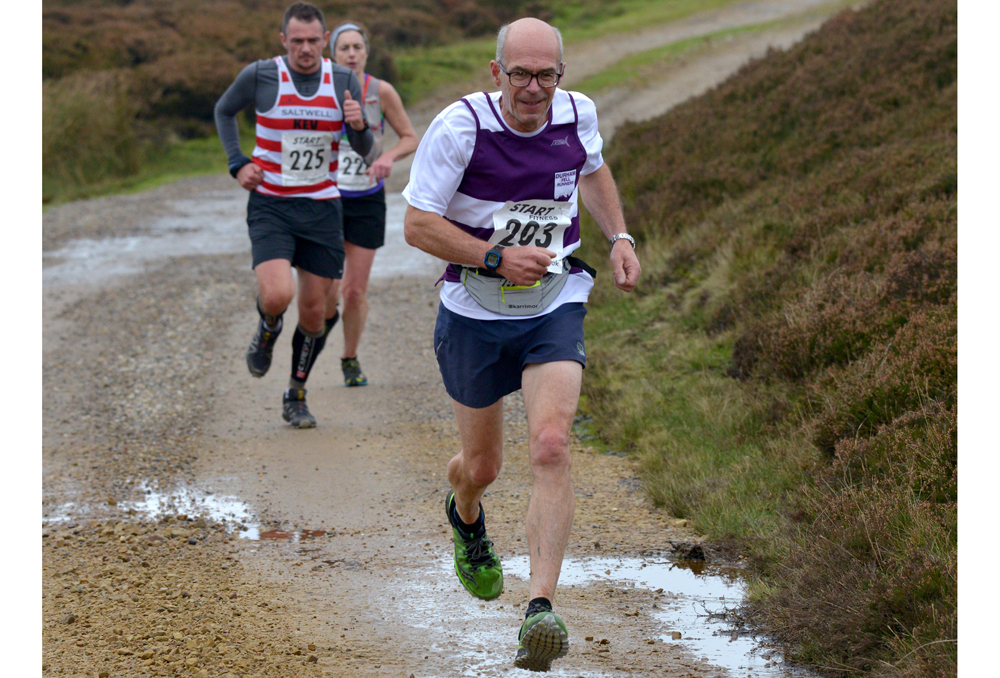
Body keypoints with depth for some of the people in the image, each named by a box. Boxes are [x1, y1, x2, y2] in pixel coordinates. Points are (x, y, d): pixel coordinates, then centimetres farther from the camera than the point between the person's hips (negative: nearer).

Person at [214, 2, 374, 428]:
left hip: (321, 207, 3)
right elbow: (224, 111, 12)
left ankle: (296, 396, 24)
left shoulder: (344, 82, -1)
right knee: (277, 295, -23)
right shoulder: (259, 76, -8)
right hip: (270, 205, -2)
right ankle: (267, 331, 14)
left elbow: (363, 150, 3)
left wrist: (359, 127, -20)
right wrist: (238, 164, 1)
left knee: (314, 310, 5)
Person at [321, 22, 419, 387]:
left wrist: (388, 157, -21)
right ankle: (327, 316, 27)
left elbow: (410, 138, -1)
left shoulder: (382, 92, -9)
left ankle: (350, 359, 27)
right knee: (327, 286, -12)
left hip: (367, 201, 1)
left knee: (356, 290, 3)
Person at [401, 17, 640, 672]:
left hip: (555, 310, 1)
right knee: (482, 465, 14)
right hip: (475, 316, -1)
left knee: (551, 447, -20)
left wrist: (619, 236, 3)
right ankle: (466, 517, 54)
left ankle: (541, 609, -23)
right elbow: (418, 223, -16)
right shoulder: (460, 126, -19)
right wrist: (498, 257, -26)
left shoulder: (577, 113, -6)